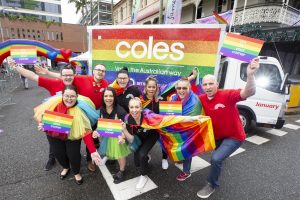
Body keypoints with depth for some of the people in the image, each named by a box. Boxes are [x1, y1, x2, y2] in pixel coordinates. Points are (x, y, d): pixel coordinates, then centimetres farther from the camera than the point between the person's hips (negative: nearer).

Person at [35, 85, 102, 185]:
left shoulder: (79, 111, -30)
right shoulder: (54, 103, -23)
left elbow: (86, 132, -30)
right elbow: (42, 113, -1)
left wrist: (93, 151, -34)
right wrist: (42, 124, -22)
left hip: (72, 136, -3)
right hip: (54, 135, 3)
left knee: (73, 155, -2)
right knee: (59, 153, 16)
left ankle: (76, 173, 37)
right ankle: (66, 168, 54)